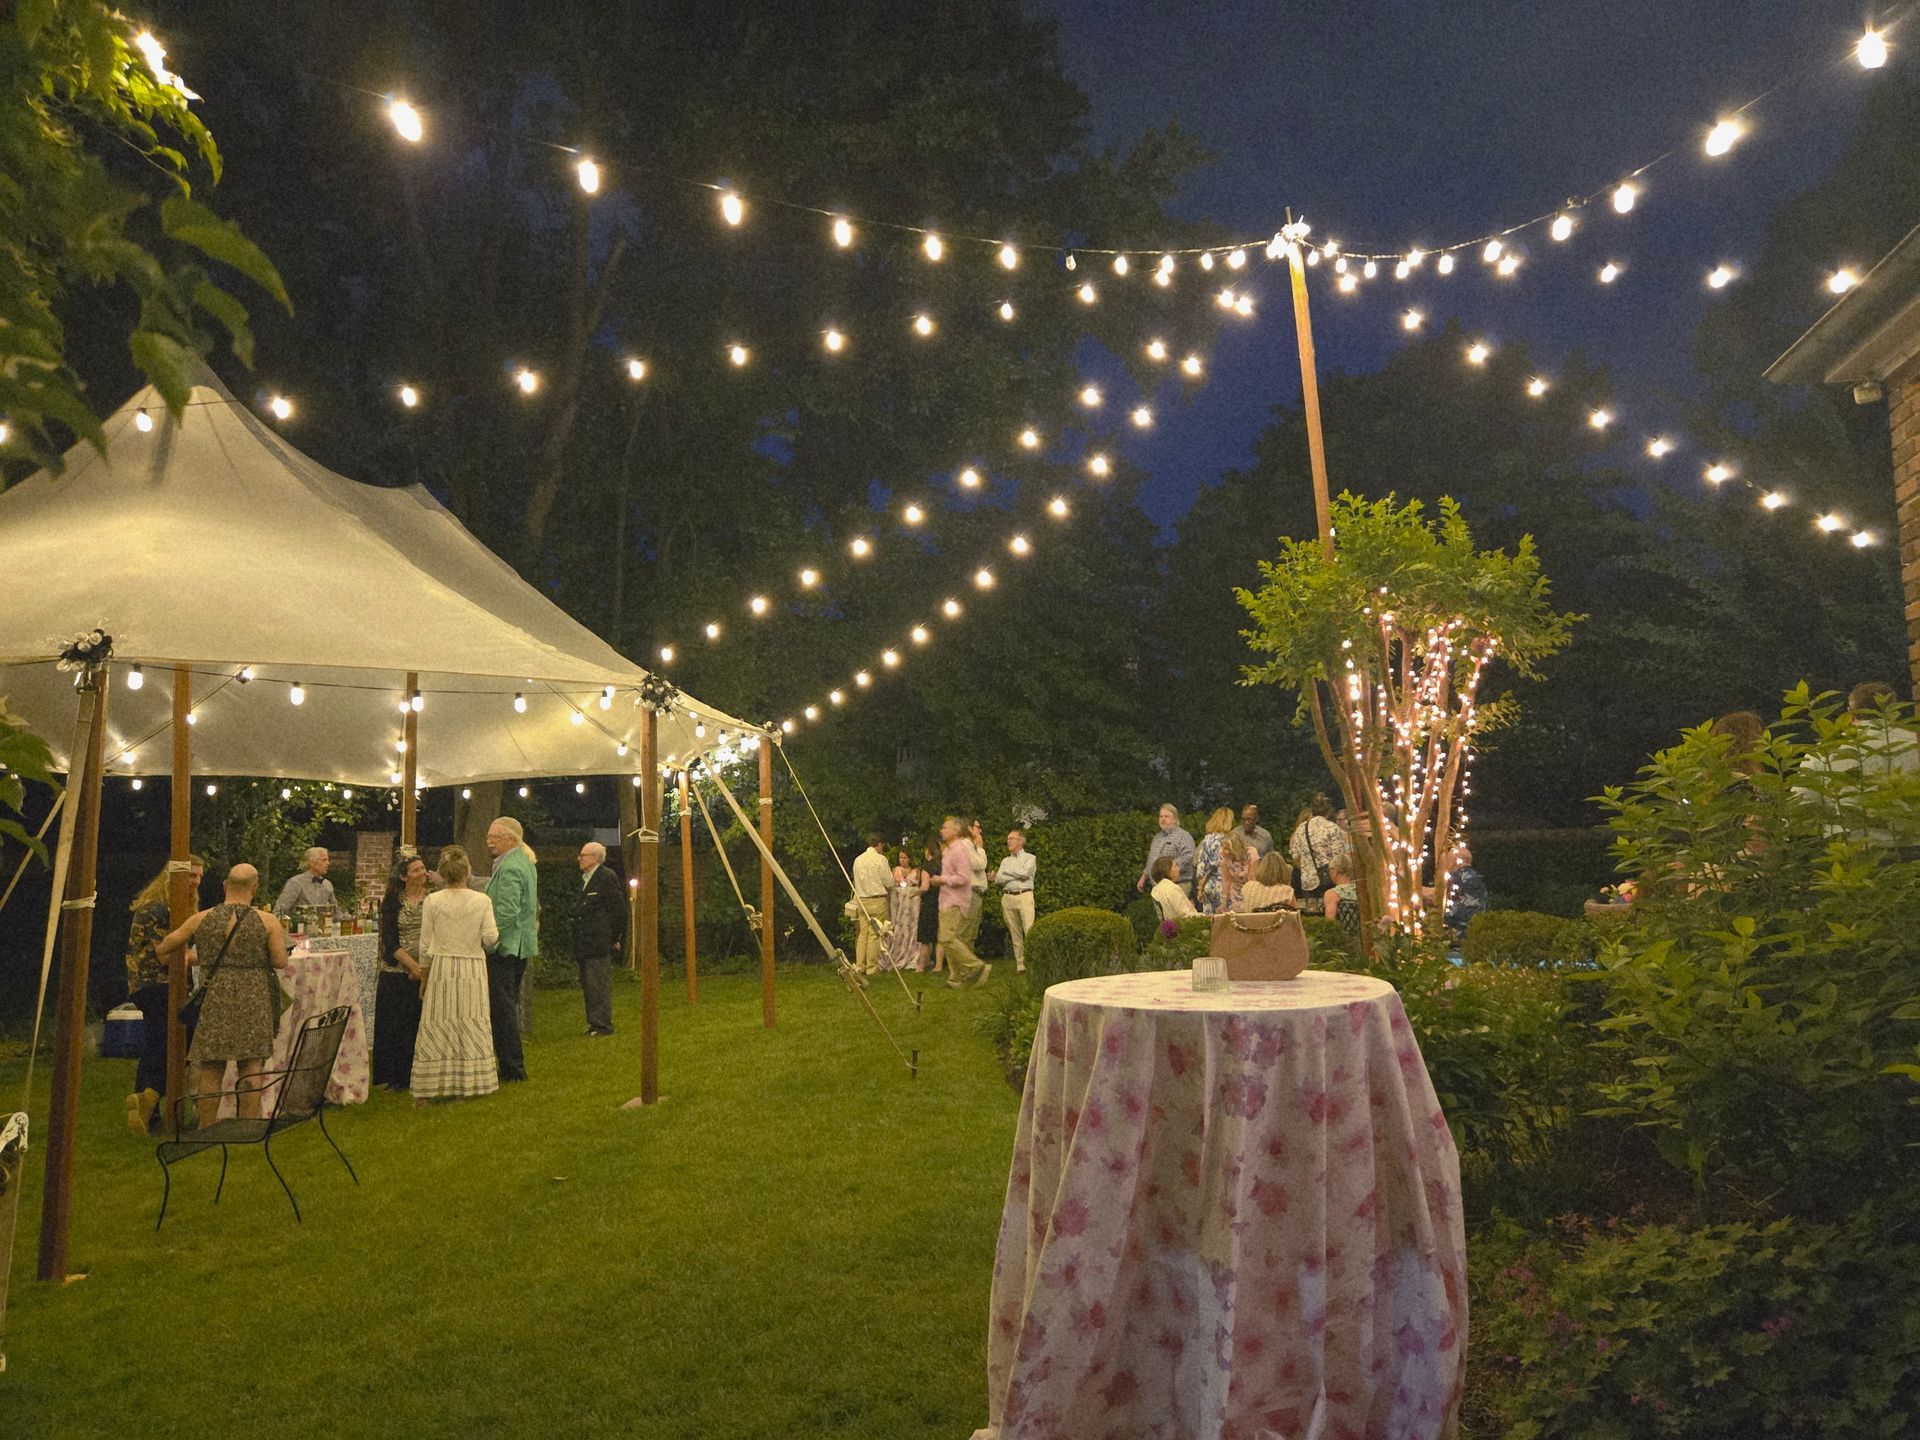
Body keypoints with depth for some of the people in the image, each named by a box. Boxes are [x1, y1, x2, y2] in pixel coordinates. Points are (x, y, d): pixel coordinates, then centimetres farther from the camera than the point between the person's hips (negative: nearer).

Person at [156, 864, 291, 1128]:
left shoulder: (200, 919, 2)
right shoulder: (267, 921, -5)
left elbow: (162, 949, 12)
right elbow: (280, 962, -6)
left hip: (213, 1001, 1)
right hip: (253, 1002, -1)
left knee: (211, 1071, 10)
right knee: (250, 1069, 5)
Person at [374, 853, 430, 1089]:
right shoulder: (392, 903, 2)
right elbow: (390, 941, -3)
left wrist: (424, 968, -12)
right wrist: (413, 966, -14)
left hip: (428, 972, 0)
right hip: (397, 972, 1)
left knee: (423, 1023, 0)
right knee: (396, 1024, 4)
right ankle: (397, 1077, 15)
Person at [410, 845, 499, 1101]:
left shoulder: (432, 901, -3)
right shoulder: (482, 900, -3)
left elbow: (425, 944, 0)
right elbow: (490, 938, -7)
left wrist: (424, 973, 11)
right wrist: (497, 931, 15)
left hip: (441, 967, 0)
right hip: (473, 967, 0)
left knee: (436, 1027, 6)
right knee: (470, 1027, 8)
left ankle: (428, 1089, 9)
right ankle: (466, 1085, 12)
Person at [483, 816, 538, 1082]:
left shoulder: (509, 868, -17)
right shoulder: (524, 863, 15)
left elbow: (507, 913, -25)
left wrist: (489, 942, -18)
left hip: (505, 947, -10)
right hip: (520, 947, 10)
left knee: (501, 1007, -4)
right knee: (509, 1006, 16)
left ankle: (512, 1068, 0)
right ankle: (513, 1065, 23)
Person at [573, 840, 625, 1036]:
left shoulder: (607, 877, -11)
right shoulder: (584, 879, 17)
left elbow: (619, 909, -13)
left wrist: (615, 938, -10)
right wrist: (577, 944, 16)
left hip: (600, 943, -9)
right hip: (585, 943, 10)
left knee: (599, 984, -7)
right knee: (587, 984, 14)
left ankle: (603, 1025, -1)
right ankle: (594, 1022, 22)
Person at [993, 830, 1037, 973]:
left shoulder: (1029, 858, 8)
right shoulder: (1005, 861, 21)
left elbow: (1025, 873, -10)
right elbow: (998, 879, 8)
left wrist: (1007, 872, 3)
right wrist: (1017, 875, -4)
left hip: (1024, 896, -4)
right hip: (1008, 897, 4)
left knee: (1029, 931, -13)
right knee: (1015, 933, 2)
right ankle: (1020, 965, 4)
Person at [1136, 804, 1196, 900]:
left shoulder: (1183, 836, -3)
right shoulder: (1156, 838, 23)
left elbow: (1188, 857, -17)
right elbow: (1150, 861, 30)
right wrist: (1143, 877, 23)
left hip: (1177, 885, -7)